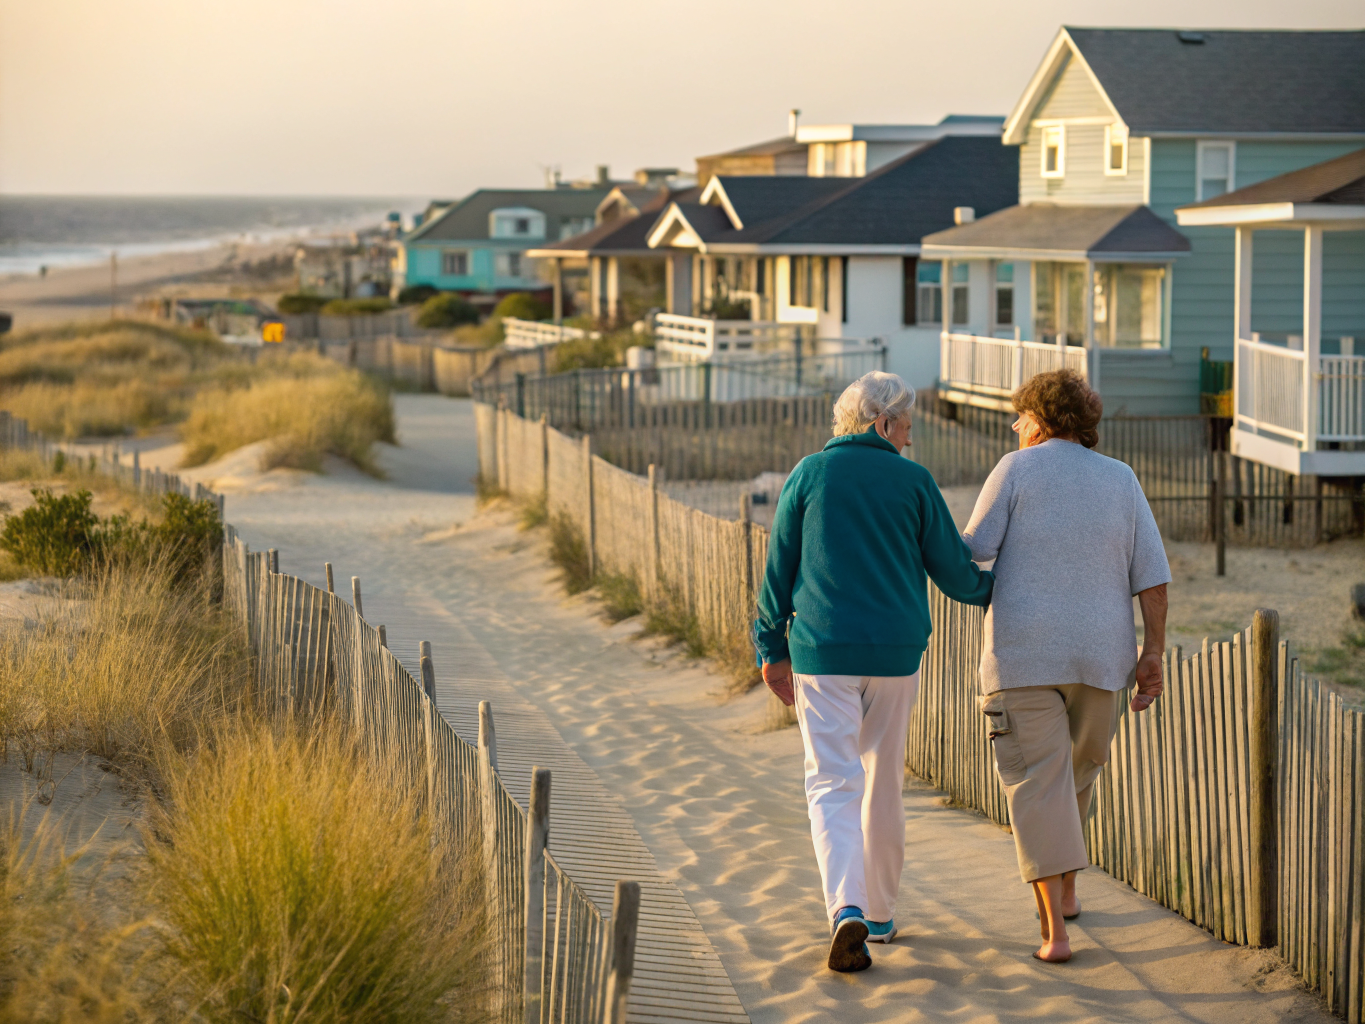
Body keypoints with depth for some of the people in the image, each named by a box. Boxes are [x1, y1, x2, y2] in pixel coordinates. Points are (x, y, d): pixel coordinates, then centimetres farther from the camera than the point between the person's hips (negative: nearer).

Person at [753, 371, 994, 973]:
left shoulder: (809, 475, 1)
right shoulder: (913, 481, 0)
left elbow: (778, 568, 2)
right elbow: (953, 571, 3)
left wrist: (773, 648, 11)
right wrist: (991, 589, 25)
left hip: (823, 651, -1)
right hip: (896, 652, 1)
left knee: (832, 784, -3)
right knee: (883, 781, 16)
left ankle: (846, 909, -23)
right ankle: (880, 912, 26)